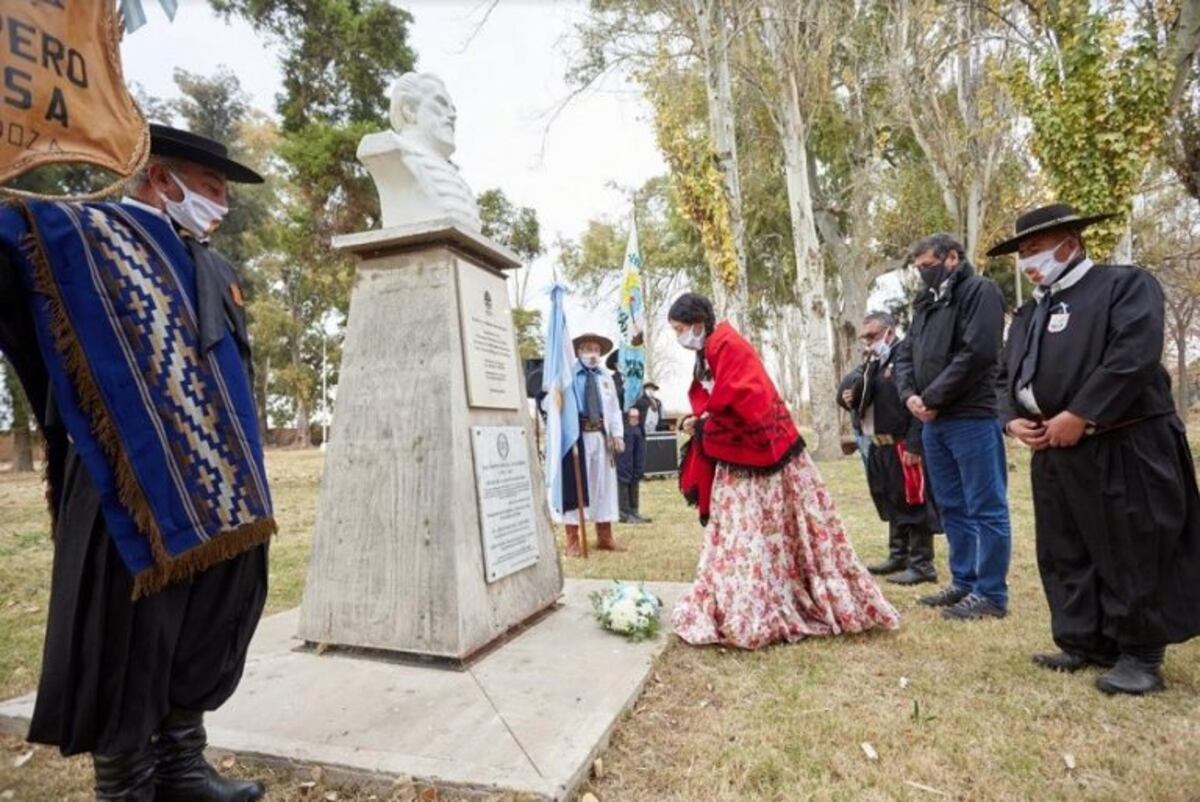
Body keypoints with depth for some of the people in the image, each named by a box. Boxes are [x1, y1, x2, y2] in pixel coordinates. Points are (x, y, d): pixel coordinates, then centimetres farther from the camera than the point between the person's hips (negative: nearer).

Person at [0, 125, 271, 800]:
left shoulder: (216, 271, 19)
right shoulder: (89, 237, 1)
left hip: (215, 496, 7)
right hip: (134, 492, -6)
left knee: (204, 638, 14)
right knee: (132, 646, 5)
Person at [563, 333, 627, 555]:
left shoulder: (606, 376, 16)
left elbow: (614, 408, 16)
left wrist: (617, 434, 6)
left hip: (601, 435, 6)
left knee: (604, 484, 10)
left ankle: (604, 536, 22)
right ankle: (573, 540, 8)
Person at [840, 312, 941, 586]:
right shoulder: (872, 363, 16)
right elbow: (861, 398, 24)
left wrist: (914, 445, -23)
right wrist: (850, 398, 1)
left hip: (903, 446, -9)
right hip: (880, 446, 9)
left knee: (913, 503, -2)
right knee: (891, 503, 17)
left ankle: (922, 564, 8)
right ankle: (898, 557, 29)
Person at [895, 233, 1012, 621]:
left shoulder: (980, 291, -5)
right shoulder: (926, 302, 19)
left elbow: (977, 353, -17)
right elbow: (905, 354, 16)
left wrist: (932, 398, -14)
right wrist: (910, 395, -2)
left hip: (972, 418, -8)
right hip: (933, 422, 8)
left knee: (985, 509, 0)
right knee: (952, 508, 15)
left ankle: (991, 594, 10)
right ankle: (964, 582, 26)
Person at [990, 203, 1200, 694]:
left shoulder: (1125, 284, -3)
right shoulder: (1029, 313, 18)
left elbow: (1134, 356, -17)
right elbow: (1007, 376, 18)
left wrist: (1079, 416, -19)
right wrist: (1013, 420, -1)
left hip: (1125, 446, -7)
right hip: (1052, 452, 7)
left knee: (1132, 555, 2)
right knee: (1064, 554, 12)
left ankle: (1139, 654, 18)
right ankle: (1083, 643, 25)